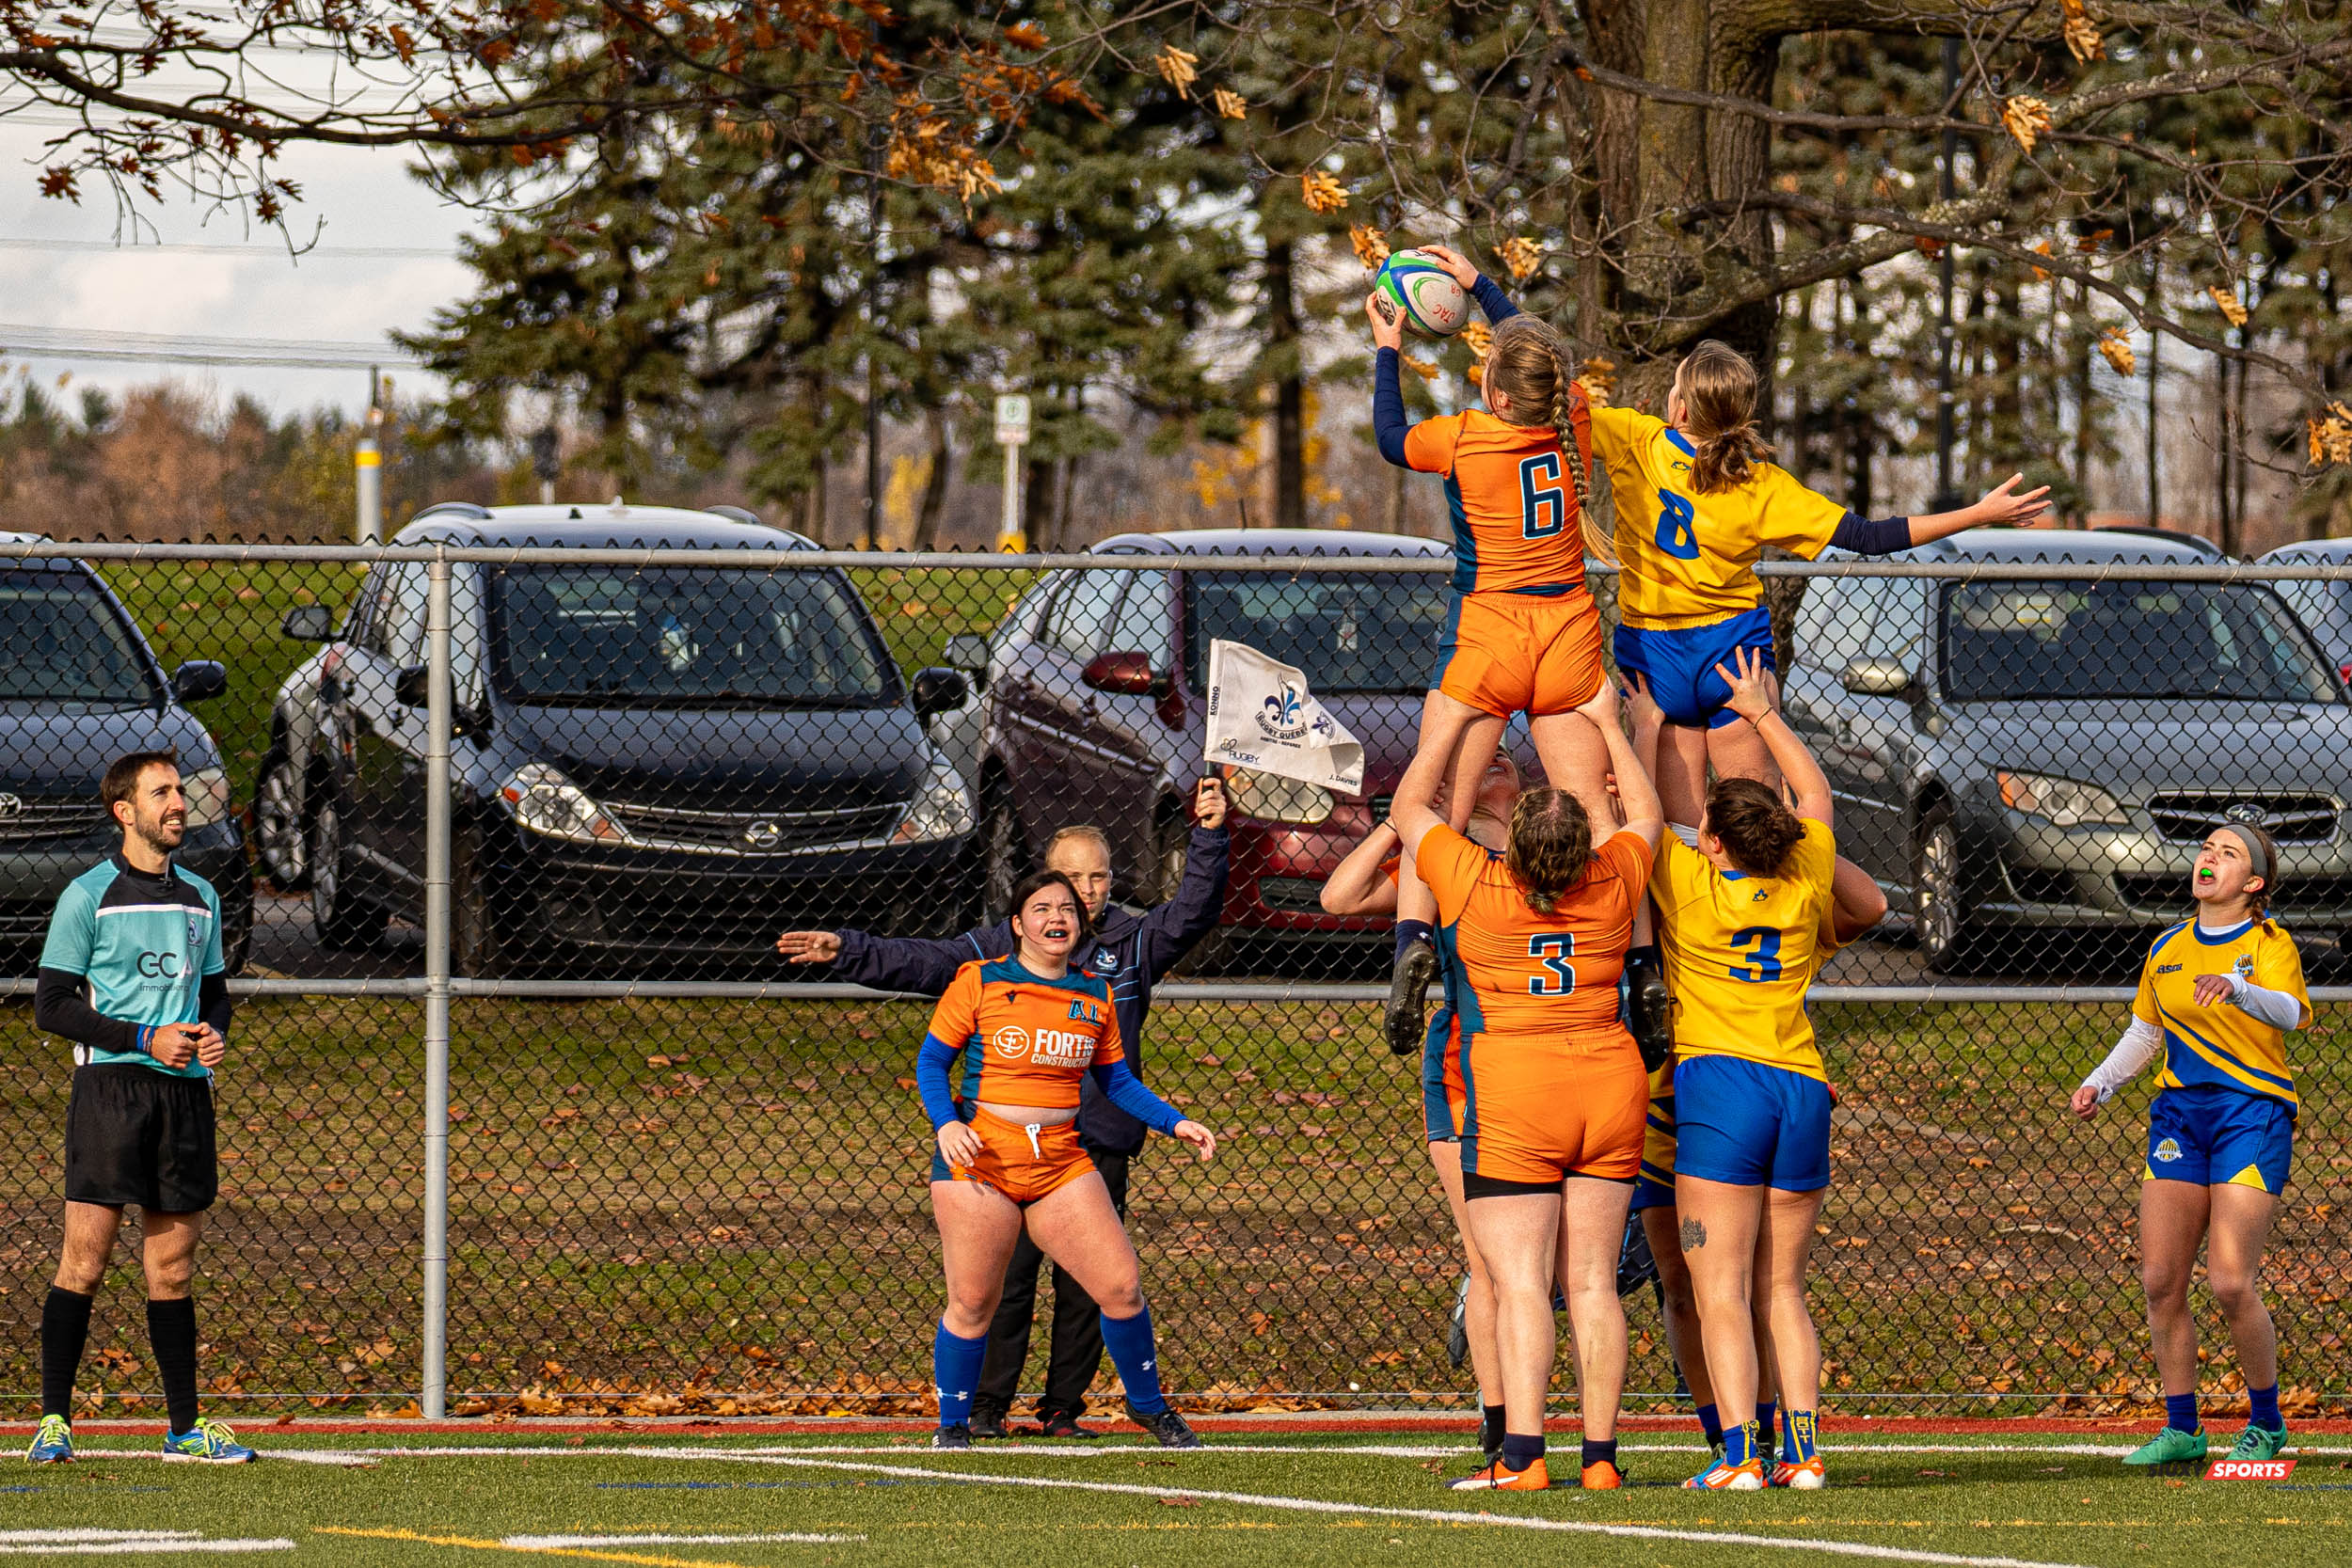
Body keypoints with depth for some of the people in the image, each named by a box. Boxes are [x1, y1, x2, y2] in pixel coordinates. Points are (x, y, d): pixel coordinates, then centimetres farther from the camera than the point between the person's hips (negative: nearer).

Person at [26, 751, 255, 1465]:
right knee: (85, 1258, -7)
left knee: (173, 1265, 8)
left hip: (184, 1088, 5)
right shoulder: (88, 896, -3)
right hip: (110, 1086, -5)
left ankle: (185, 1426, 11)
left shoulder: (200, 898, 14)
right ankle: (54, 1419, -2)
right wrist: (146, 1040, -14)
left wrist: (215, 1033, 1)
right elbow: (51, 1006, -6)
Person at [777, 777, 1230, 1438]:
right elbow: (923, 962, 3)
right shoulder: (1002, 947, 5)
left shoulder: (1134, 943, 8)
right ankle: (986, 1406, 2)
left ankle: (1063, 1406, 13)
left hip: (1100, 1147, 1)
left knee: (1086, 1284, 3)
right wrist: (846, 952, -6)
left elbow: (1193, 913, -3)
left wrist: (1209, 839, -16)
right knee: (1005, 1276, -5)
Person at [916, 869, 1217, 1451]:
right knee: (972, 1304, -2)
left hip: (1061, 1160, 3)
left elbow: (1116, 1080, 18)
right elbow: (932, 1062, 1)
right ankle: (952, 1427, 15)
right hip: (979, 1156, -3)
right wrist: (946, 1124, -16)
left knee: (1122, 1287, -2)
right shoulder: (979, 982, -1)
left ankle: (1148, 1405, 19)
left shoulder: (1095, 995, 10)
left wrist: (1175, 1123, 6)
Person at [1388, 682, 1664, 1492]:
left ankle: (1521, 1455, -17)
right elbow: (1645, 815, 24)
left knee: (1519, 1281, -8)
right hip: (1612, 1086, 4)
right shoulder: (1613, 886, 1)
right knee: (1593, 1282, 5)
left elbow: (1406, 807, 10)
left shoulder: (1473, 884, -8)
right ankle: (1600, 1455, 2)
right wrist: (1605, 722, 34)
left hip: (1513, 1098, -4)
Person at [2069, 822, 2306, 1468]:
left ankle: (2266, 1423, 6)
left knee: (2231, 1284, -12)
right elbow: (2143, 1033, 24)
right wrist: (2098, 1085, 9)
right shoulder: (2167, 949, 12)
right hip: (2179, 1113, 5)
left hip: (2253, 1113, -5)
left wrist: (2238, 990, -44)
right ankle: (2180, 1428, 10)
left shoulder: (2269, 944, -5)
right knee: (2161, 1279, -1)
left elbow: (2290, 1013, -25)